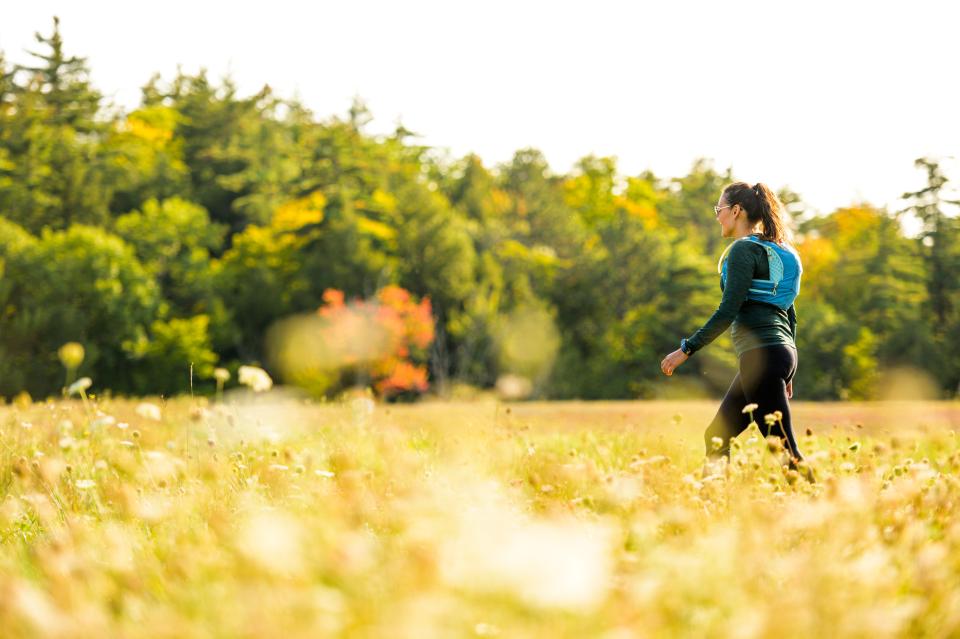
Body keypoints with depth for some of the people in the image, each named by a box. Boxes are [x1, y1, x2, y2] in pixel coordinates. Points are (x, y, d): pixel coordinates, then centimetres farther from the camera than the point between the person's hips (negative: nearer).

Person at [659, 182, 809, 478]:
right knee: (716, 438, 14)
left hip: (761, 354, -10)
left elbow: (728, 310, -17)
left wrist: (687, 349, -13)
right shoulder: (775, 250, 18)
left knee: (783, 447, -10)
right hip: (782, 352, 10)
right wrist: (786, 372, 24)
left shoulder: (743, 249, -9)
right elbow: (789, 313, 20)